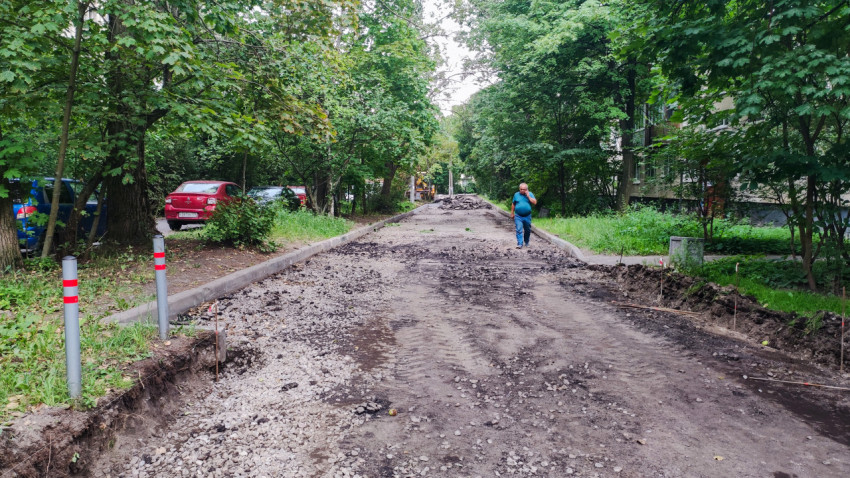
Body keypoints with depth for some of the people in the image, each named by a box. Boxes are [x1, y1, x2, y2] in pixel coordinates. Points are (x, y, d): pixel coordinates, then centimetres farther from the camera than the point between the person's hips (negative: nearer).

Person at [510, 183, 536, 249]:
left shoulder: (530, 194, 2)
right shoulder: (516, 194, 5)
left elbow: (534, 202, -10)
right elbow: (513, 204, 13)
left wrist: (528, 196, -15)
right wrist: (512, 213, 12)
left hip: (527, 216, 1)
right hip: (518, 216, -1)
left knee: (527, 230, 12)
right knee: (519, 230, -13)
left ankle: (526, 242, 32)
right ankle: (519, 244, -15)